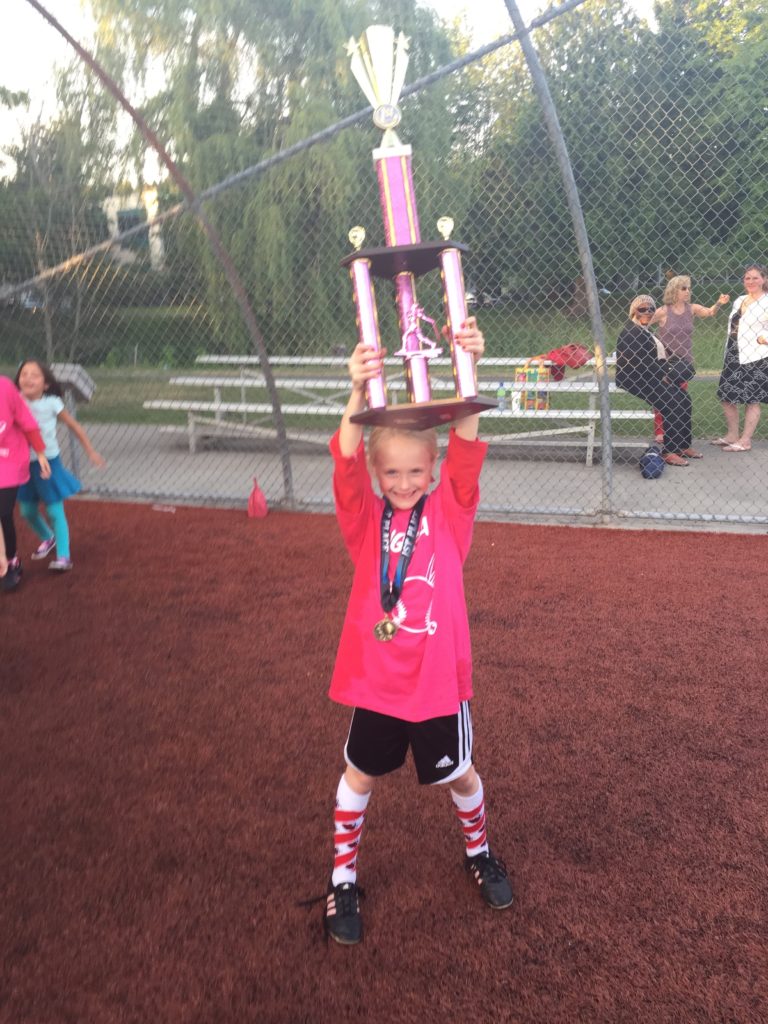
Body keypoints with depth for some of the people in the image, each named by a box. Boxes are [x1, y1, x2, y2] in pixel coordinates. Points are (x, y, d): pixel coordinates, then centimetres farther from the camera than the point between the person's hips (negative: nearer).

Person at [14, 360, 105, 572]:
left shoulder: (52, 403, -11)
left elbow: (74, 426, 1)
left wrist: (91, 451, 6)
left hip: (48, 463, -3)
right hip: (25, 464, 3)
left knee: (55, 511, -2)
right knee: (28, 511, 15)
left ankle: (63, 556, 7)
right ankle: (48, 538, 42)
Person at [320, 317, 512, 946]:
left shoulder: (450, 511, -8)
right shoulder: (365, 518, -8)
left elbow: (465, 448, -24)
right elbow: (346, 466, -27)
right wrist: (359, 394, -46)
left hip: (439, 676, 0)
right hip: (375, 676, 0)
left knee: (459, 775, 20)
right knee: (360, 776, 17)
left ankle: (480, 852, 50)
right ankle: (344, 877, 40)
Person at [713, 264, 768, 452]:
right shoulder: (739, 301, 15)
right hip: (733, 357, 8)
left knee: (752, 400, 1)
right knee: (726, 396, 11)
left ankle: (745, 440, 7)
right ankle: (732, 435, 25)